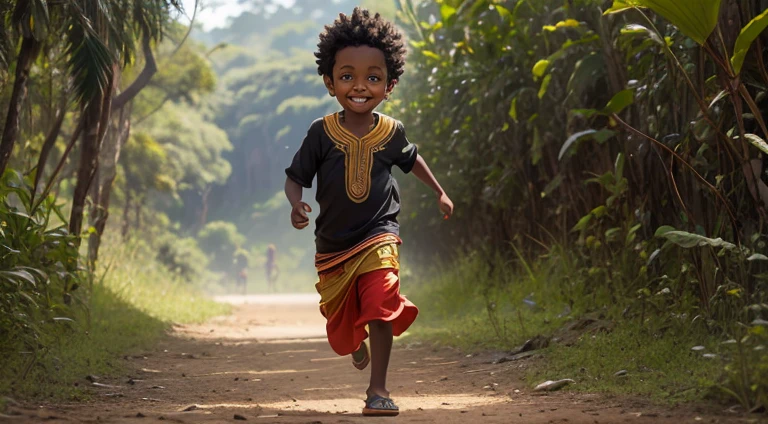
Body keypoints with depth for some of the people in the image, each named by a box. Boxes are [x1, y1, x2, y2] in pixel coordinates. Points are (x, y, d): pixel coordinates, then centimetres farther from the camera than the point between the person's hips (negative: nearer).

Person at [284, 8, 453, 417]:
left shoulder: (391, 131, -5)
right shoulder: (322, 132, -11)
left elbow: (411, 159, 17)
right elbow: (295, 177, -5)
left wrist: (440, 193, 24)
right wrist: (296, 204, -26)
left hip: (378, 237, -1)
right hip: (333, 243, 1)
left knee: (380, 308, -22)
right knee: (341, 324, 17)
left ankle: (378, 390, -15)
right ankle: (357, 345, 54)